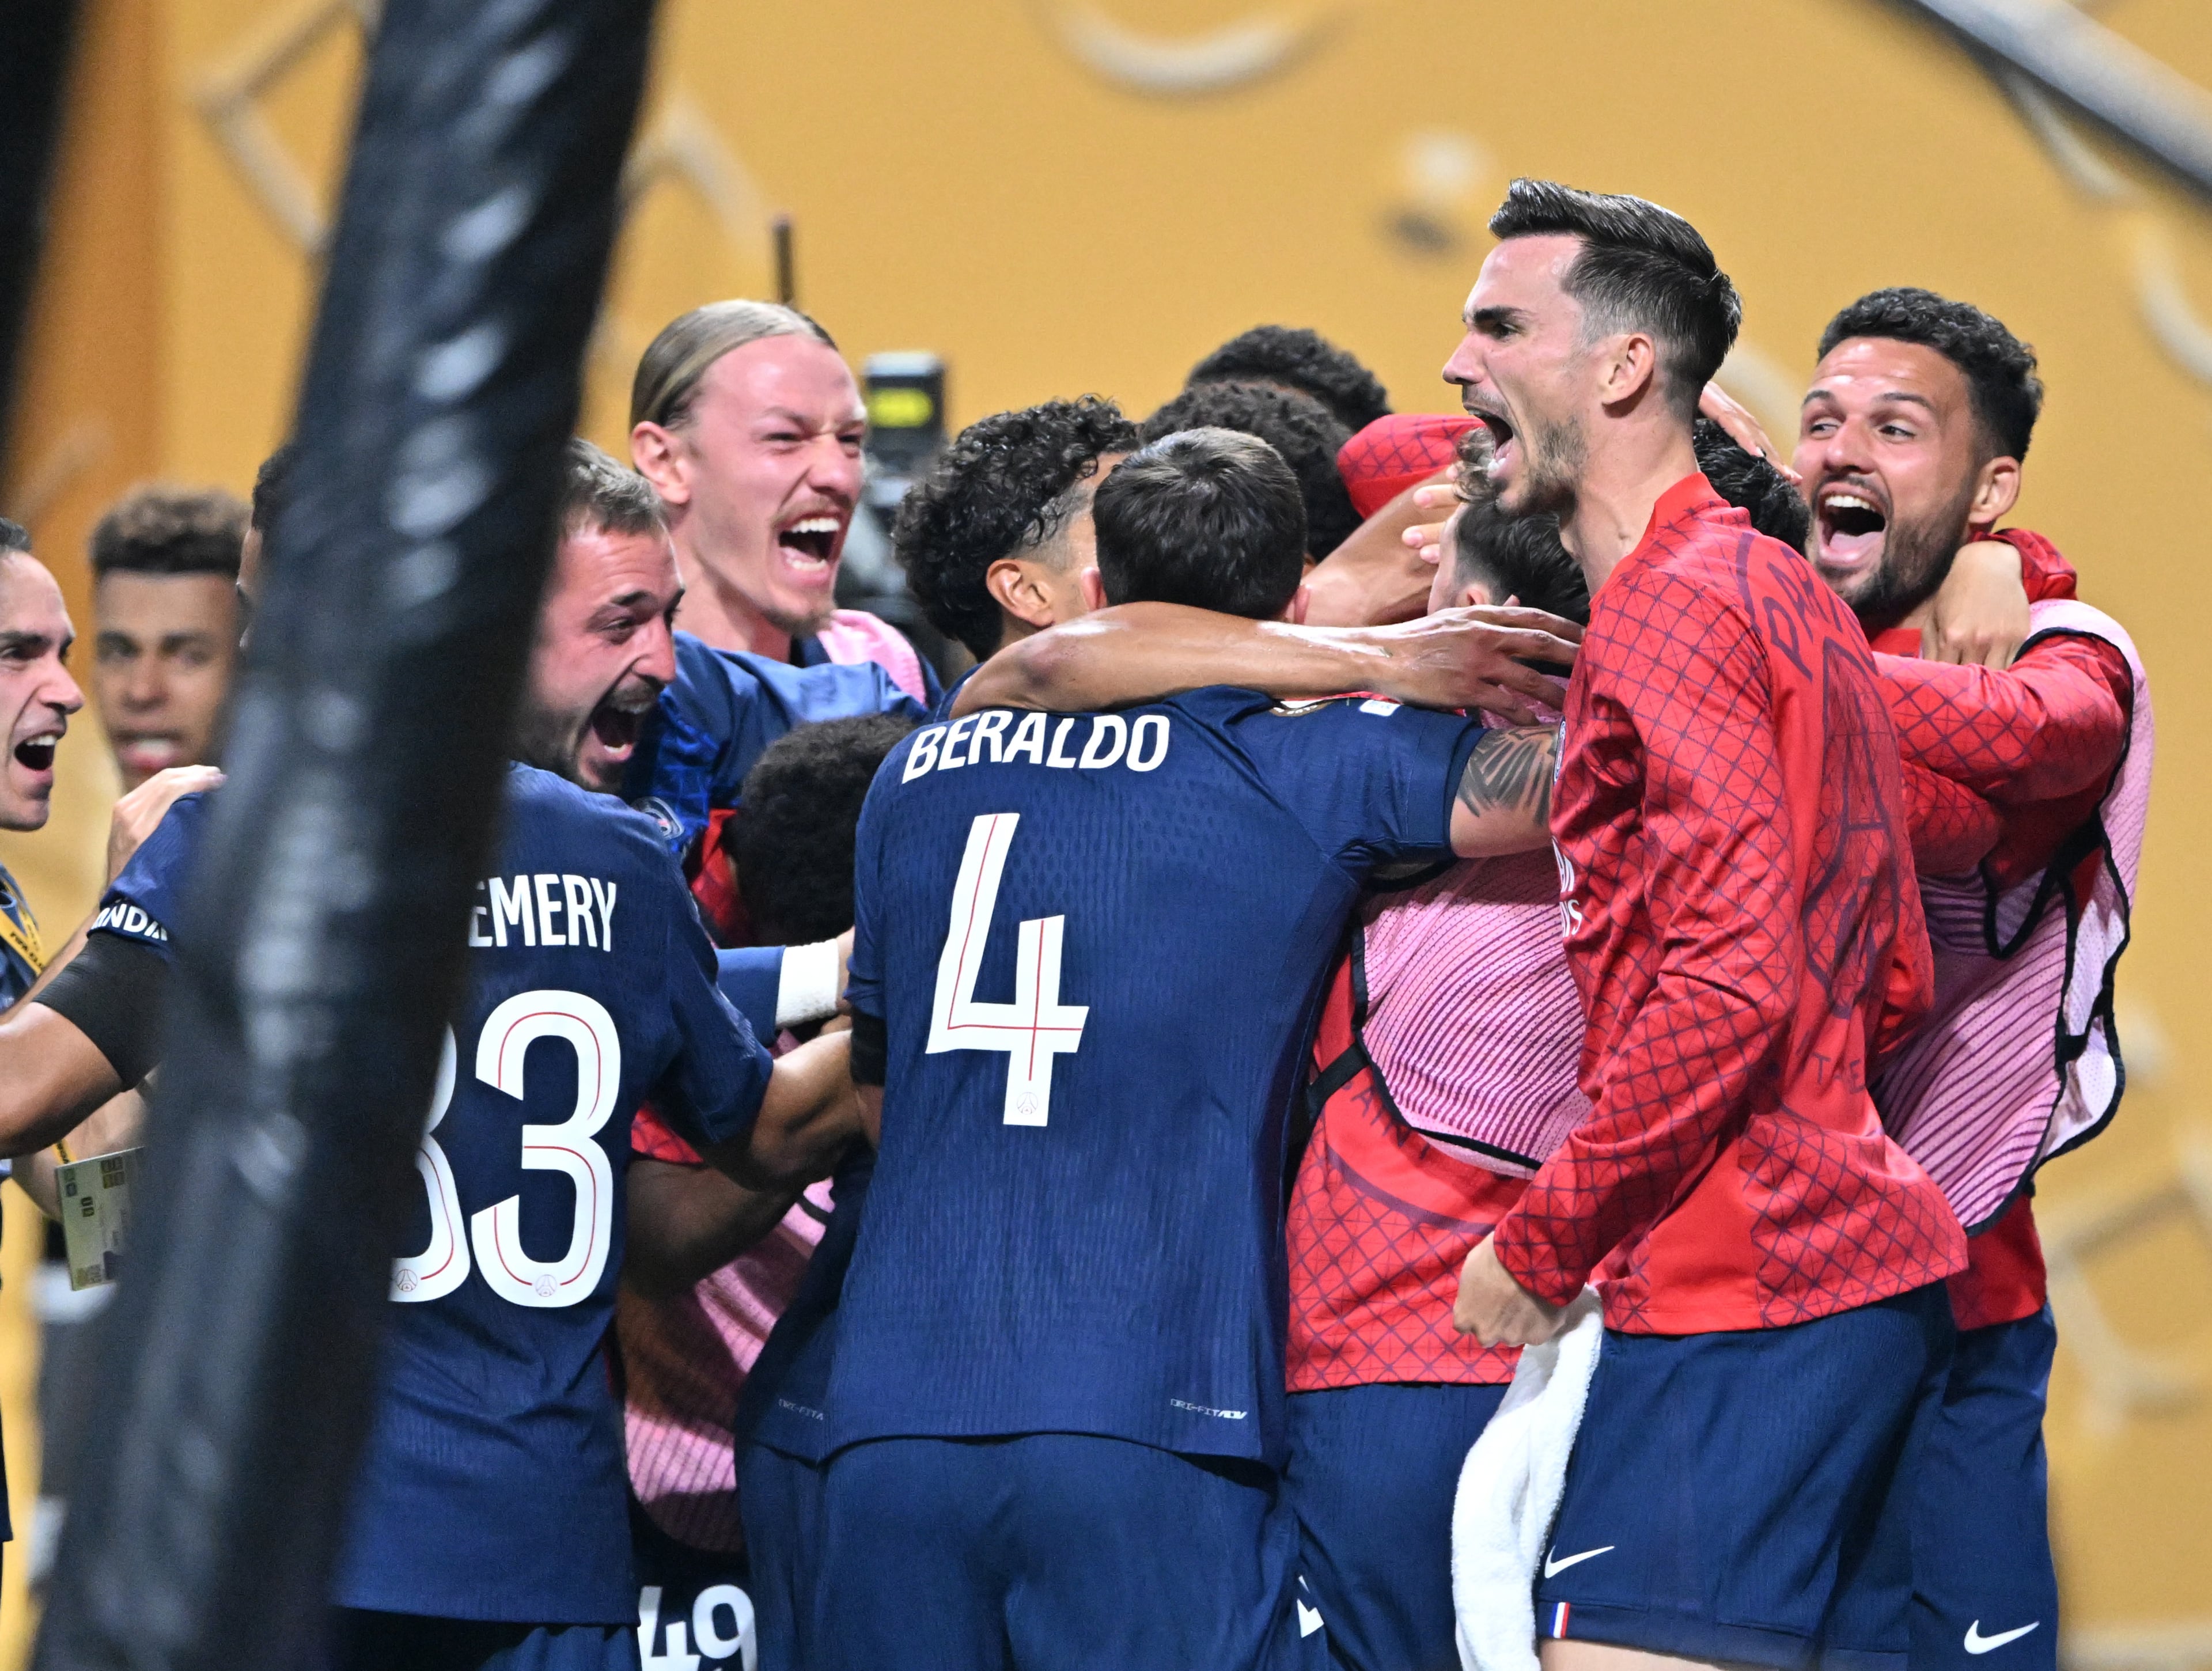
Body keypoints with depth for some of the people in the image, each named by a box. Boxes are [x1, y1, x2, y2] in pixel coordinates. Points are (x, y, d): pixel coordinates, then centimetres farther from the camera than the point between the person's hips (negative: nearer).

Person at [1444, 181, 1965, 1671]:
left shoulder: (1669, 607, -11)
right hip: (1877, 1258, 10)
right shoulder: (1795, 599, 20)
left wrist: (1542, 1243, -12)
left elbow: (1735, 980, -20)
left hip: (1738, 1296, -10)